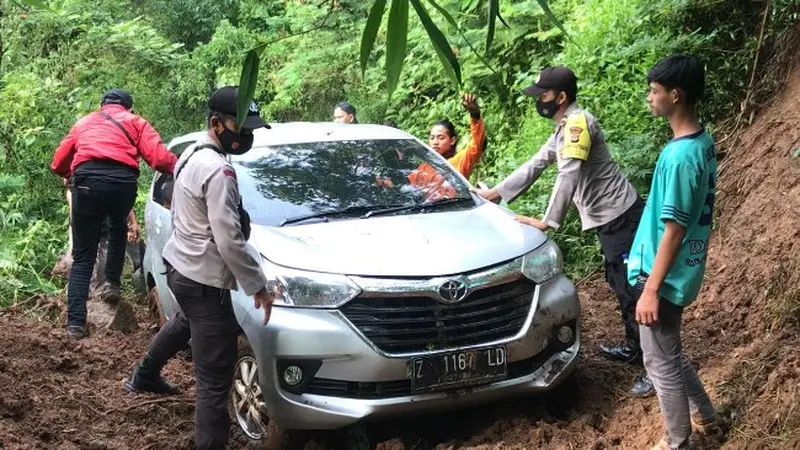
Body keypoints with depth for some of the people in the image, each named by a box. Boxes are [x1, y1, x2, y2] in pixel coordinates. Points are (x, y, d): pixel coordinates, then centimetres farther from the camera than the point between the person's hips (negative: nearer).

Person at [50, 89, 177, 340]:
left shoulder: (84, 123, 30)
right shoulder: (135, 122, 22)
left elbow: (58, 164, 30)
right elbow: (159, 157, 5)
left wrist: (73, 176, 51)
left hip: (87, 182, 1)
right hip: (122, 181, -1)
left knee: (83, 256, 8)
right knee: (118, 230, 33)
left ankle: (75, 323, 2)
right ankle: (112, 284, 25)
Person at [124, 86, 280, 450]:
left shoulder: (191, 154, 7)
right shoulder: (218, 171, -23)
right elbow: (229, 242, -26)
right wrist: (258, 286, -18)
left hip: (178, 264, 11)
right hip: (203, 279, -11)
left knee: (186, 320, 40)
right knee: (215, 379, -7)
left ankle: (144, 376, 60)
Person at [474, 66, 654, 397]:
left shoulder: (578, 122, -17)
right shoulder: (562, 130, 15)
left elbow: (568, 178, -24)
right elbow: (535, 166, 24)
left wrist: (547, 222, -21)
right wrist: (494, 193, 23)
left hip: (620, 216, -11)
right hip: (609, 219, 11)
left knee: (632, 288, -7)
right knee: (620, 285, 20)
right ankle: (635, 348, 34)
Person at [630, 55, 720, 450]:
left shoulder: (679, 155, -27)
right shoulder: (703, 142, 3)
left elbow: (674, 231, -24)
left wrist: (651, 289, -18)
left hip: (665, 277, -9)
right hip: (681, 271, 9)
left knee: (661, 363, 7)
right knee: (669, 353, 26)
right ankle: (704, 415, 41)